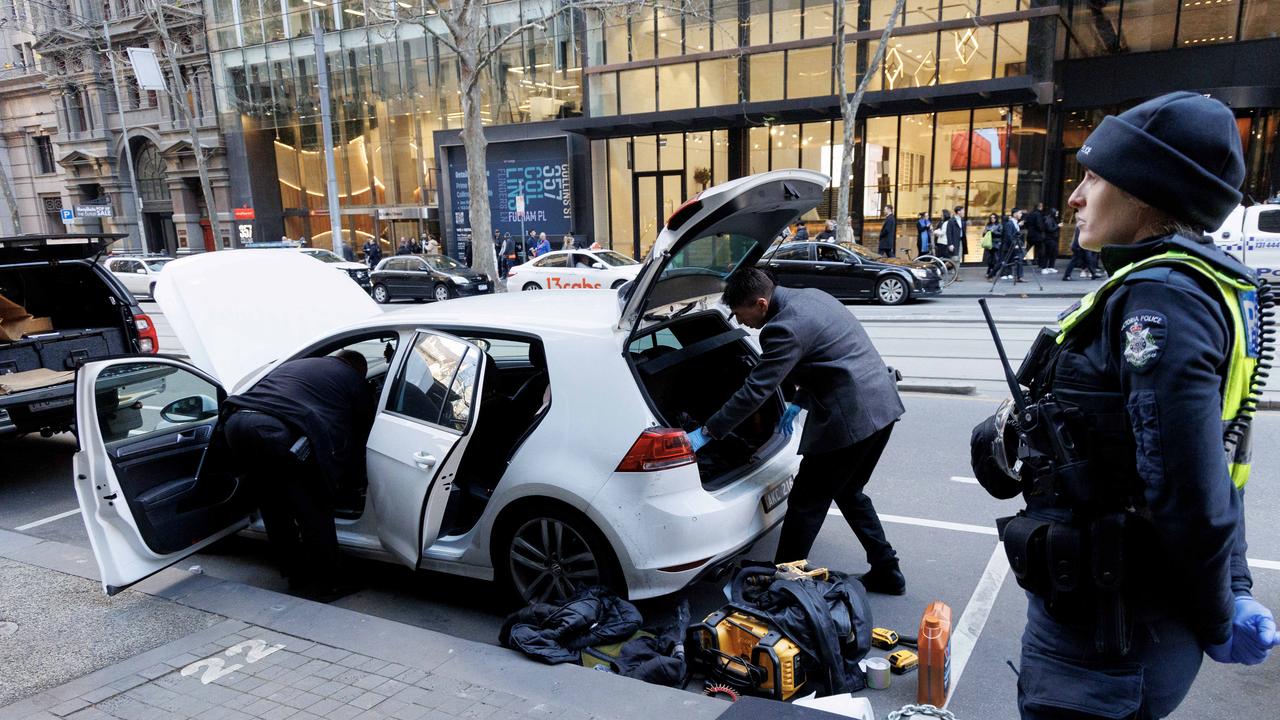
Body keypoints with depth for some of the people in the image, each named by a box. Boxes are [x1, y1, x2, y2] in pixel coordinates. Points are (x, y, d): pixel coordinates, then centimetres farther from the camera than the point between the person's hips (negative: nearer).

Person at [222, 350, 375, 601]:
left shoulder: (294, 365, 36)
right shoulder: (354, 381, 20)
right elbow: (359, 438, 23)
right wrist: (352, 483, 38)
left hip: (236, 421, 7)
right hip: (278, 431, -7)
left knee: (275, 509, 22)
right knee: (314, 511, 10)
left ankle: (297, 576, 34)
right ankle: (323, 583, 20)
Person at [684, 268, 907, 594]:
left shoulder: (785, 329, -19)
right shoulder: (812, 297, 10)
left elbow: (755, 391, -19)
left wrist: (706, 433, -12)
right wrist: (800, 402, 19)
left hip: (849, 418, -10)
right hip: (883, 405, 10)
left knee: (806, 504, 3)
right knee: (849, 493, 24)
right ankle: (886, 572, 31)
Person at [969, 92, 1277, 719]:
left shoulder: (1159, 298, -24)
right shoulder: (1204, 289, 8)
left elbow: (1190, 497, -25)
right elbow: (1213, 464, 11)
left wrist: (1216, 624, -10)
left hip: (1103, 633, -9)